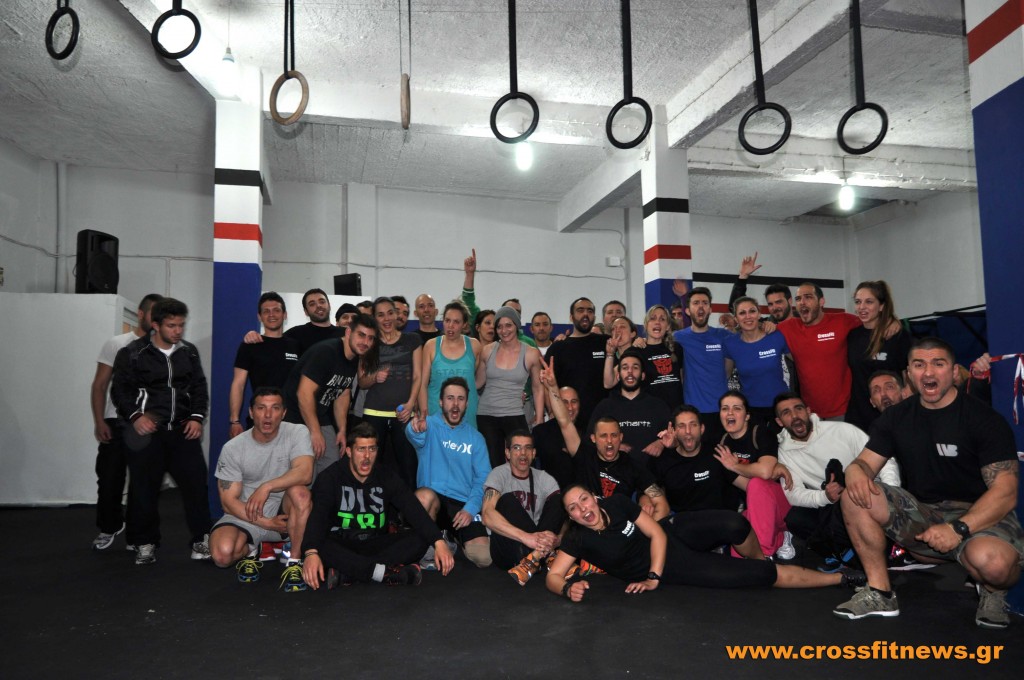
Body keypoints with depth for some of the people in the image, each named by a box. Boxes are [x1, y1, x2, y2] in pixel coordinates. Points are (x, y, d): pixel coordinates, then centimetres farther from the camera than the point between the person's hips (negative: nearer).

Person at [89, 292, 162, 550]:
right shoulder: (117, 344, 1)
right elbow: (99, 386, 1)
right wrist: (99, 421, -8)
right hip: (116, 423, -1)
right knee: (110, 479, 6)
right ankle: (109, 527, 26)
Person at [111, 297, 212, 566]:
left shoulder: (189, 352, 10)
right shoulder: (132, 353, -1)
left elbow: (200, 387, 13)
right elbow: (120, 390, -1)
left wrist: (197, 417, 1)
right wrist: (135, 416, -14)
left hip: (183, 430, 3)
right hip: (146, 432, -2)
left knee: (195, 482, -2)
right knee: (144, 488, 4)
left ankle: (201, 539, 9)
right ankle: (145, 544, 19)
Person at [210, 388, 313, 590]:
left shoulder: (297, 433, -10)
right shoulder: (233, 448, -8)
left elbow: (305, 472, -26)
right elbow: (228, 500, -8)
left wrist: (267, 487, -37)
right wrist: (265, 523, -18)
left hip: (285, 511, -1)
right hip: (246, 514, 1)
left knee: (300, 491, -34)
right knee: (222, 553, -28)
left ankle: (294, 563, -18)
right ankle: (250, 551, 12)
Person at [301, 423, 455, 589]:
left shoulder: (387, 477, 2)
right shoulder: (330, 477, -6)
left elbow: (414, 510, -9)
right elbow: (318, 516, -22)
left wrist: (439, 542, -26)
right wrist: (311, 552, -42)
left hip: (376, 545, 3)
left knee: (419, 539, -21)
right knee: (319, 546, -35)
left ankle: (346, 572, -32)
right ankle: (387, 573, -37)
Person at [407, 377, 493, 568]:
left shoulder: (475, 438, 10)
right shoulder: (430, 425, 1)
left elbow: (482, 479, 4)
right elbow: (416, 438, -25)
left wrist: (470, 509, -13)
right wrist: (416, 430, -50)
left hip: (463, 504, 2)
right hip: (433, 499, -2)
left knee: (483, 558, -18)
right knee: (425, 495, -38)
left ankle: (456, 540, 18)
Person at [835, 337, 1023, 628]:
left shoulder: (985, 419, -9)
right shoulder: (897, 416, 5)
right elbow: (865, 462, 4)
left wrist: (958, 528, -30)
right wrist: (855, 471, -23)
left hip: (979, 516, -4)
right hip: (921, 514, 4)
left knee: (990, 560, -38)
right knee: (854, 495, -19)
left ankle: (993, 591, 2)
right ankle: (880, 593, -9)